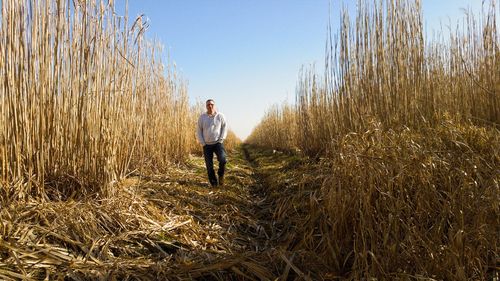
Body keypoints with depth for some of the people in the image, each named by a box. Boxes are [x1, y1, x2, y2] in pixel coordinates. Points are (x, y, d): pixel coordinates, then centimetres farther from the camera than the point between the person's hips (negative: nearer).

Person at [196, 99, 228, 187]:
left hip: (218, 143, -1)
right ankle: (214, 183, 16)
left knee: (222, 159, -23)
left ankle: (221, 175, 4)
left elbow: (224, 127, 5)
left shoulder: (220, 116, -1)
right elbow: (198, 130, 5)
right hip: (207, 145, 2)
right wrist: (202, 143, -3)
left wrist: (221, 139, -5)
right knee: (209, 166, 2)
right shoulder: (202, 117, 2)